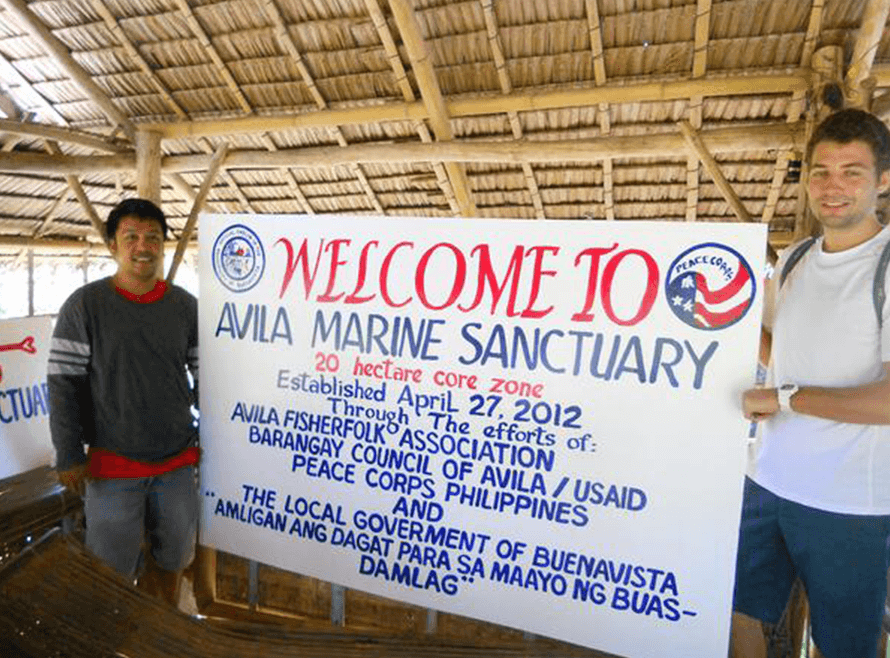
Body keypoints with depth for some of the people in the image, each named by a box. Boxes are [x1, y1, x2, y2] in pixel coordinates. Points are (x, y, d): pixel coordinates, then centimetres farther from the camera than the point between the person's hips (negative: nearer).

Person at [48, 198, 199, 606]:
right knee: (112, 573, 8)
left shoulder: (185, 306, 1)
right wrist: (69, 456, -8)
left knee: (171, 559, 18)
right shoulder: (84, 306, -7)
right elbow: (62, 383, -6)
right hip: (112, 466, -3)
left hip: (177, 464, 3)